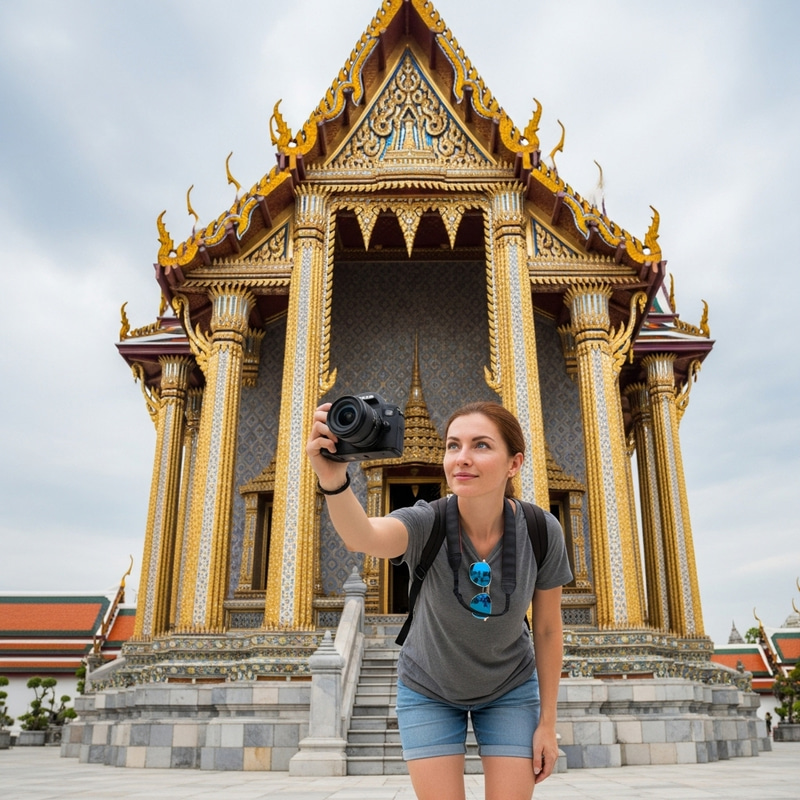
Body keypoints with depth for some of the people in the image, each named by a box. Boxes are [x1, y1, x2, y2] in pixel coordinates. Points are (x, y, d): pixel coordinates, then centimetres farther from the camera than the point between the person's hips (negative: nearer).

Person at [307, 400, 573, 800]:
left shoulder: (542, 532, -24)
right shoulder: (426, 523, -30)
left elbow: (547, 629, -9)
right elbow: (362, 537, -55)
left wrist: (547, 722, -3)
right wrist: (333, 478, -75)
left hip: (509, 690, 1)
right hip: (429, 691, -1)